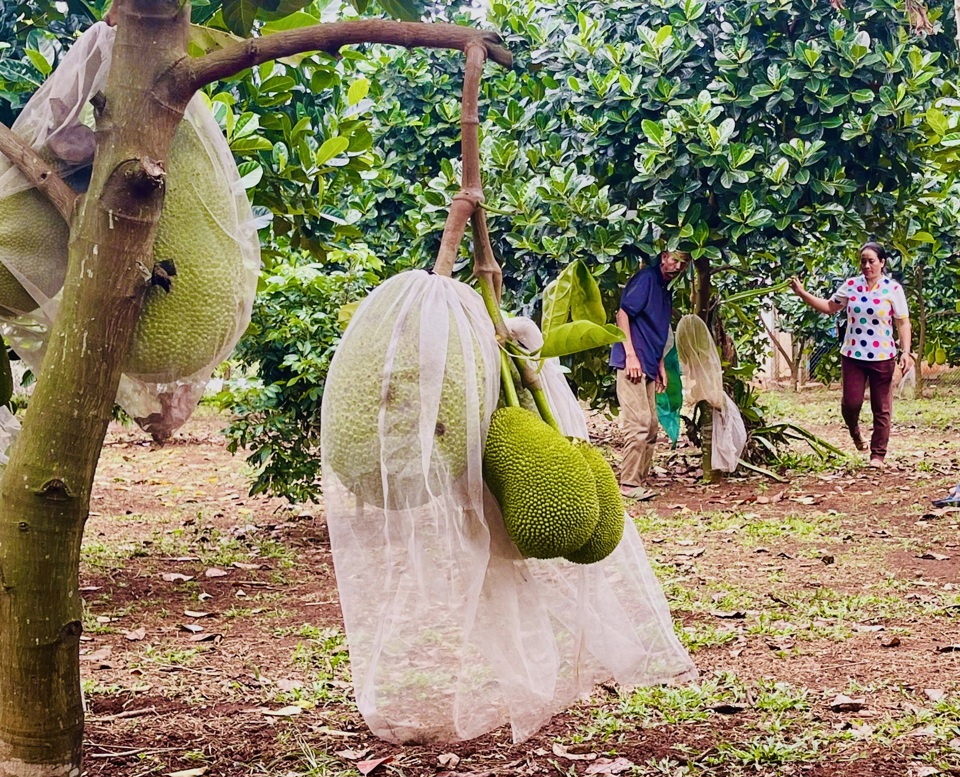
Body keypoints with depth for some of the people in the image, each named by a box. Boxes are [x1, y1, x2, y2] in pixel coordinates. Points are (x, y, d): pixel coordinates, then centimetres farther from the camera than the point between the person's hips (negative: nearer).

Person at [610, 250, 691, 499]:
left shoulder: (666, 291, 19)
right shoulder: (646, 278, -8)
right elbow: (623, 313, -15)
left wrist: (660, 365, 20)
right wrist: (630, 354, -20)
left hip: (648, 367, 10)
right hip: (632, 363, -10)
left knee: (651, 427, 10)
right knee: (639, 424, -12)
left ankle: (639, 481, 16)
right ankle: (629, 483, -9)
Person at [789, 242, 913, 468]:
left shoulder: (893, 289, -4)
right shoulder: (850, 286, 3)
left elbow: (903, 323, -2)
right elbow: (829, 307, 13)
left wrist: (906, 352, -11)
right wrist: (802, 293, 5)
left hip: (882, 357, -2)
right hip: (853, 356, 2)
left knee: (881, 409, 4)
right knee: (851, 402, -1)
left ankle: (878, 454, 14)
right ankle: (855, 431, 33)